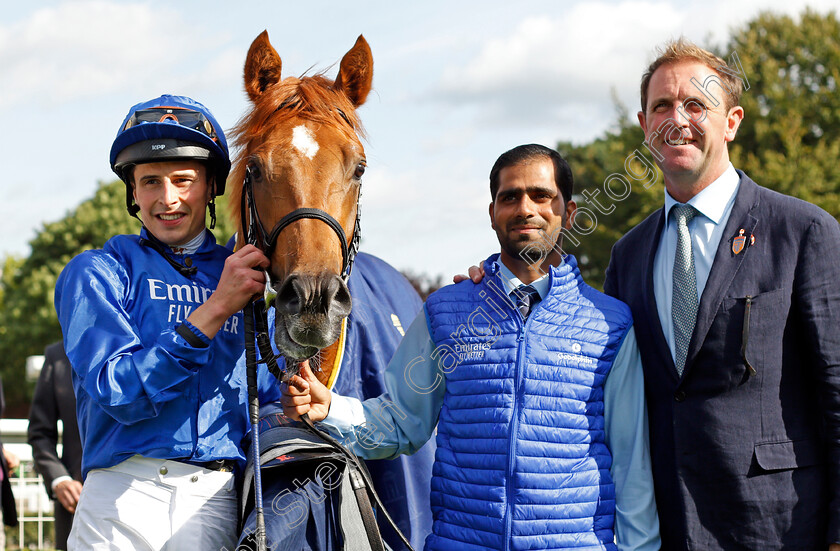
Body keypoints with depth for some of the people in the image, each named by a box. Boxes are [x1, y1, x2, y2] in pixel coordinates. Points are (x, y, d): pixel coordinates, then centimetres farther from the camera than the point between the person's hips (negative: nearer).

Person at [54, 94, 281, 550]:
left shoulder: (249, 280, 16)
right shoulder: (97, 273, 5)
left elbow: (268, 402, 19)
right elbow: (120, 393, -10)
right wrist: (215, 309, -13)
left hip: (217, 506, 2)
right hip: (122, 500, -2)